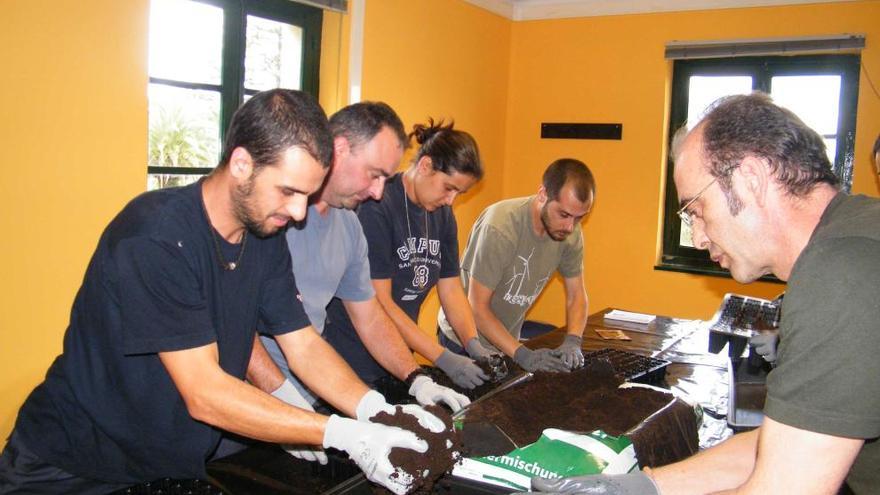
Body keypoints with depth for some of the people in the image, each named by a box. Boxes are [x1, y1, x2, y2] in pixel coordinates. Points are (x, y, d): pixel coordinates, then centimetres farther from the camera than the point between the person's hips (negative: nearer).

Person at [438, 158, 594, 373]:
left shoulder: (571, 233, -11)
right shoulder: (499, 228, -29)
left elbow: (576, 296, -2)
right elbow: (478, 307, -26)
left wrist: (572, 341, -20)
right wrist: (522, 355, -33)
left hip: (508, 340, 5)